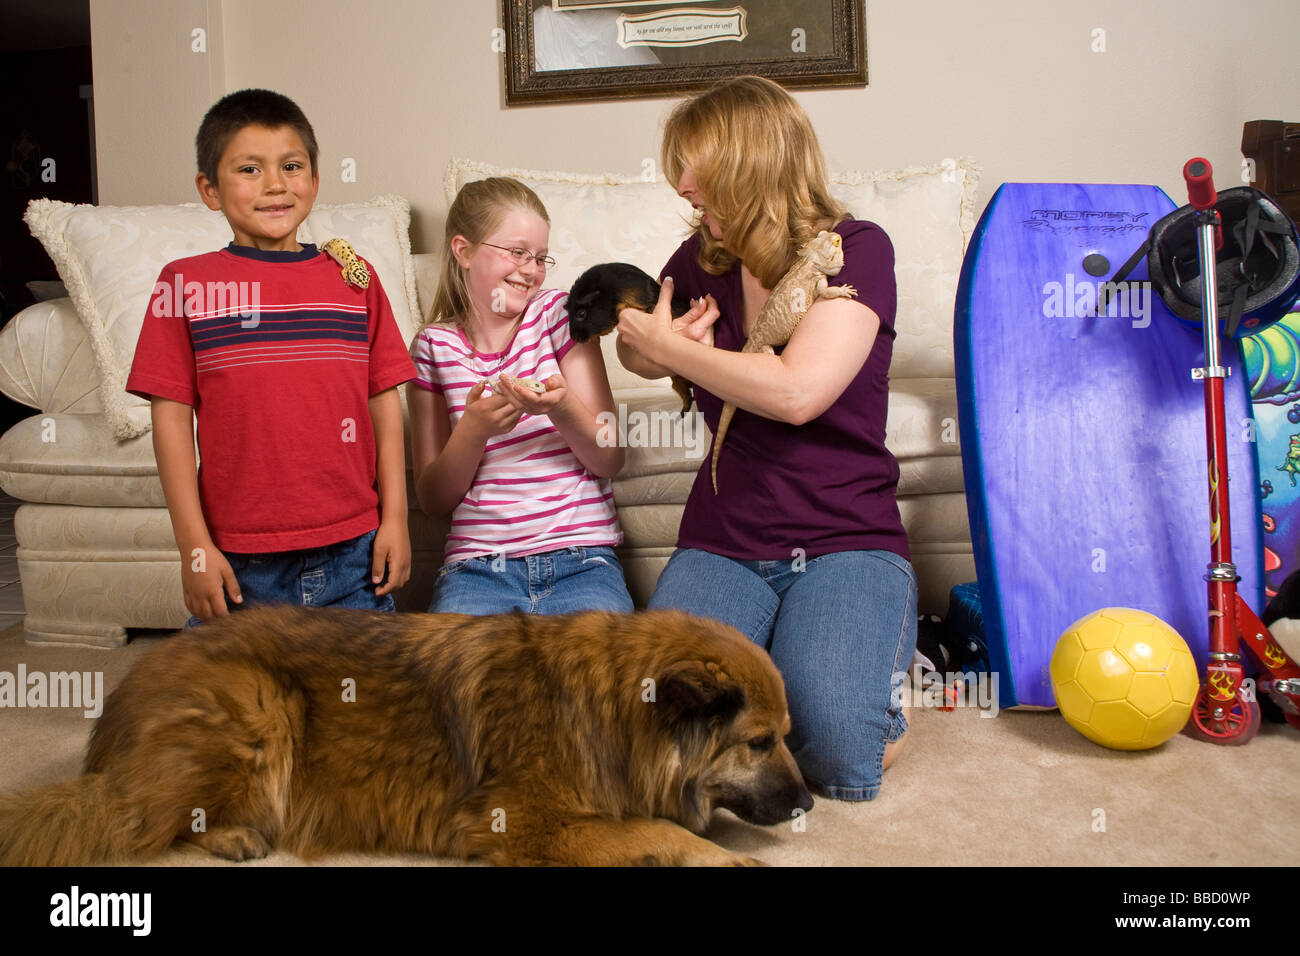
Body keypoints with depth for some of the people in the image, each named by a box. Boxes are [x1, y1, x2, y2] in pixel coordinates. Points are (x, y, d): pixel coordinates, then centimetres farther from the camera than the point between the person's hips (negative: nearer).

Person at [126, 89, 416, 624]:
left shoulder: (354, 278, 6)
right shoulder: (187, 285, 1)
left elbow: (385, 402, 6)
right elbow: (171, 416, -1)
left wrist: (395, 518, 2)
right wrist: (194, 545, -5)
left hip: (353, 553, 2)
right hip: (240, 562, -1)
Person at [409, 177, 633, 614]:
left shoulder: (559, 314, 6)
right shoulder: (434, 346, 7)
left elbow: (610, 460, 2)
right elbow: (433, 499, 5)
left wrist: (562, 409, -18)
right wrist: (474, 429, -13)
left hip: (580, 559, 0)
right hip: (477, 565, 0)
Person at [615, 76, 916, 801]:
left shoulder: (857, 249, -5)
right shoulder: (703, 259, 10)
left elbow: (797, 392, -20)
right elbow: (637, 350, 28)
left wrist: (670, 346, -8)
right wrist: (654, 345, 3)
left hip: (846, 543, -3)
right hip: (722, 546, 4)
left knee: (838, 753, -26)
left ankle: (869, 671, 8)